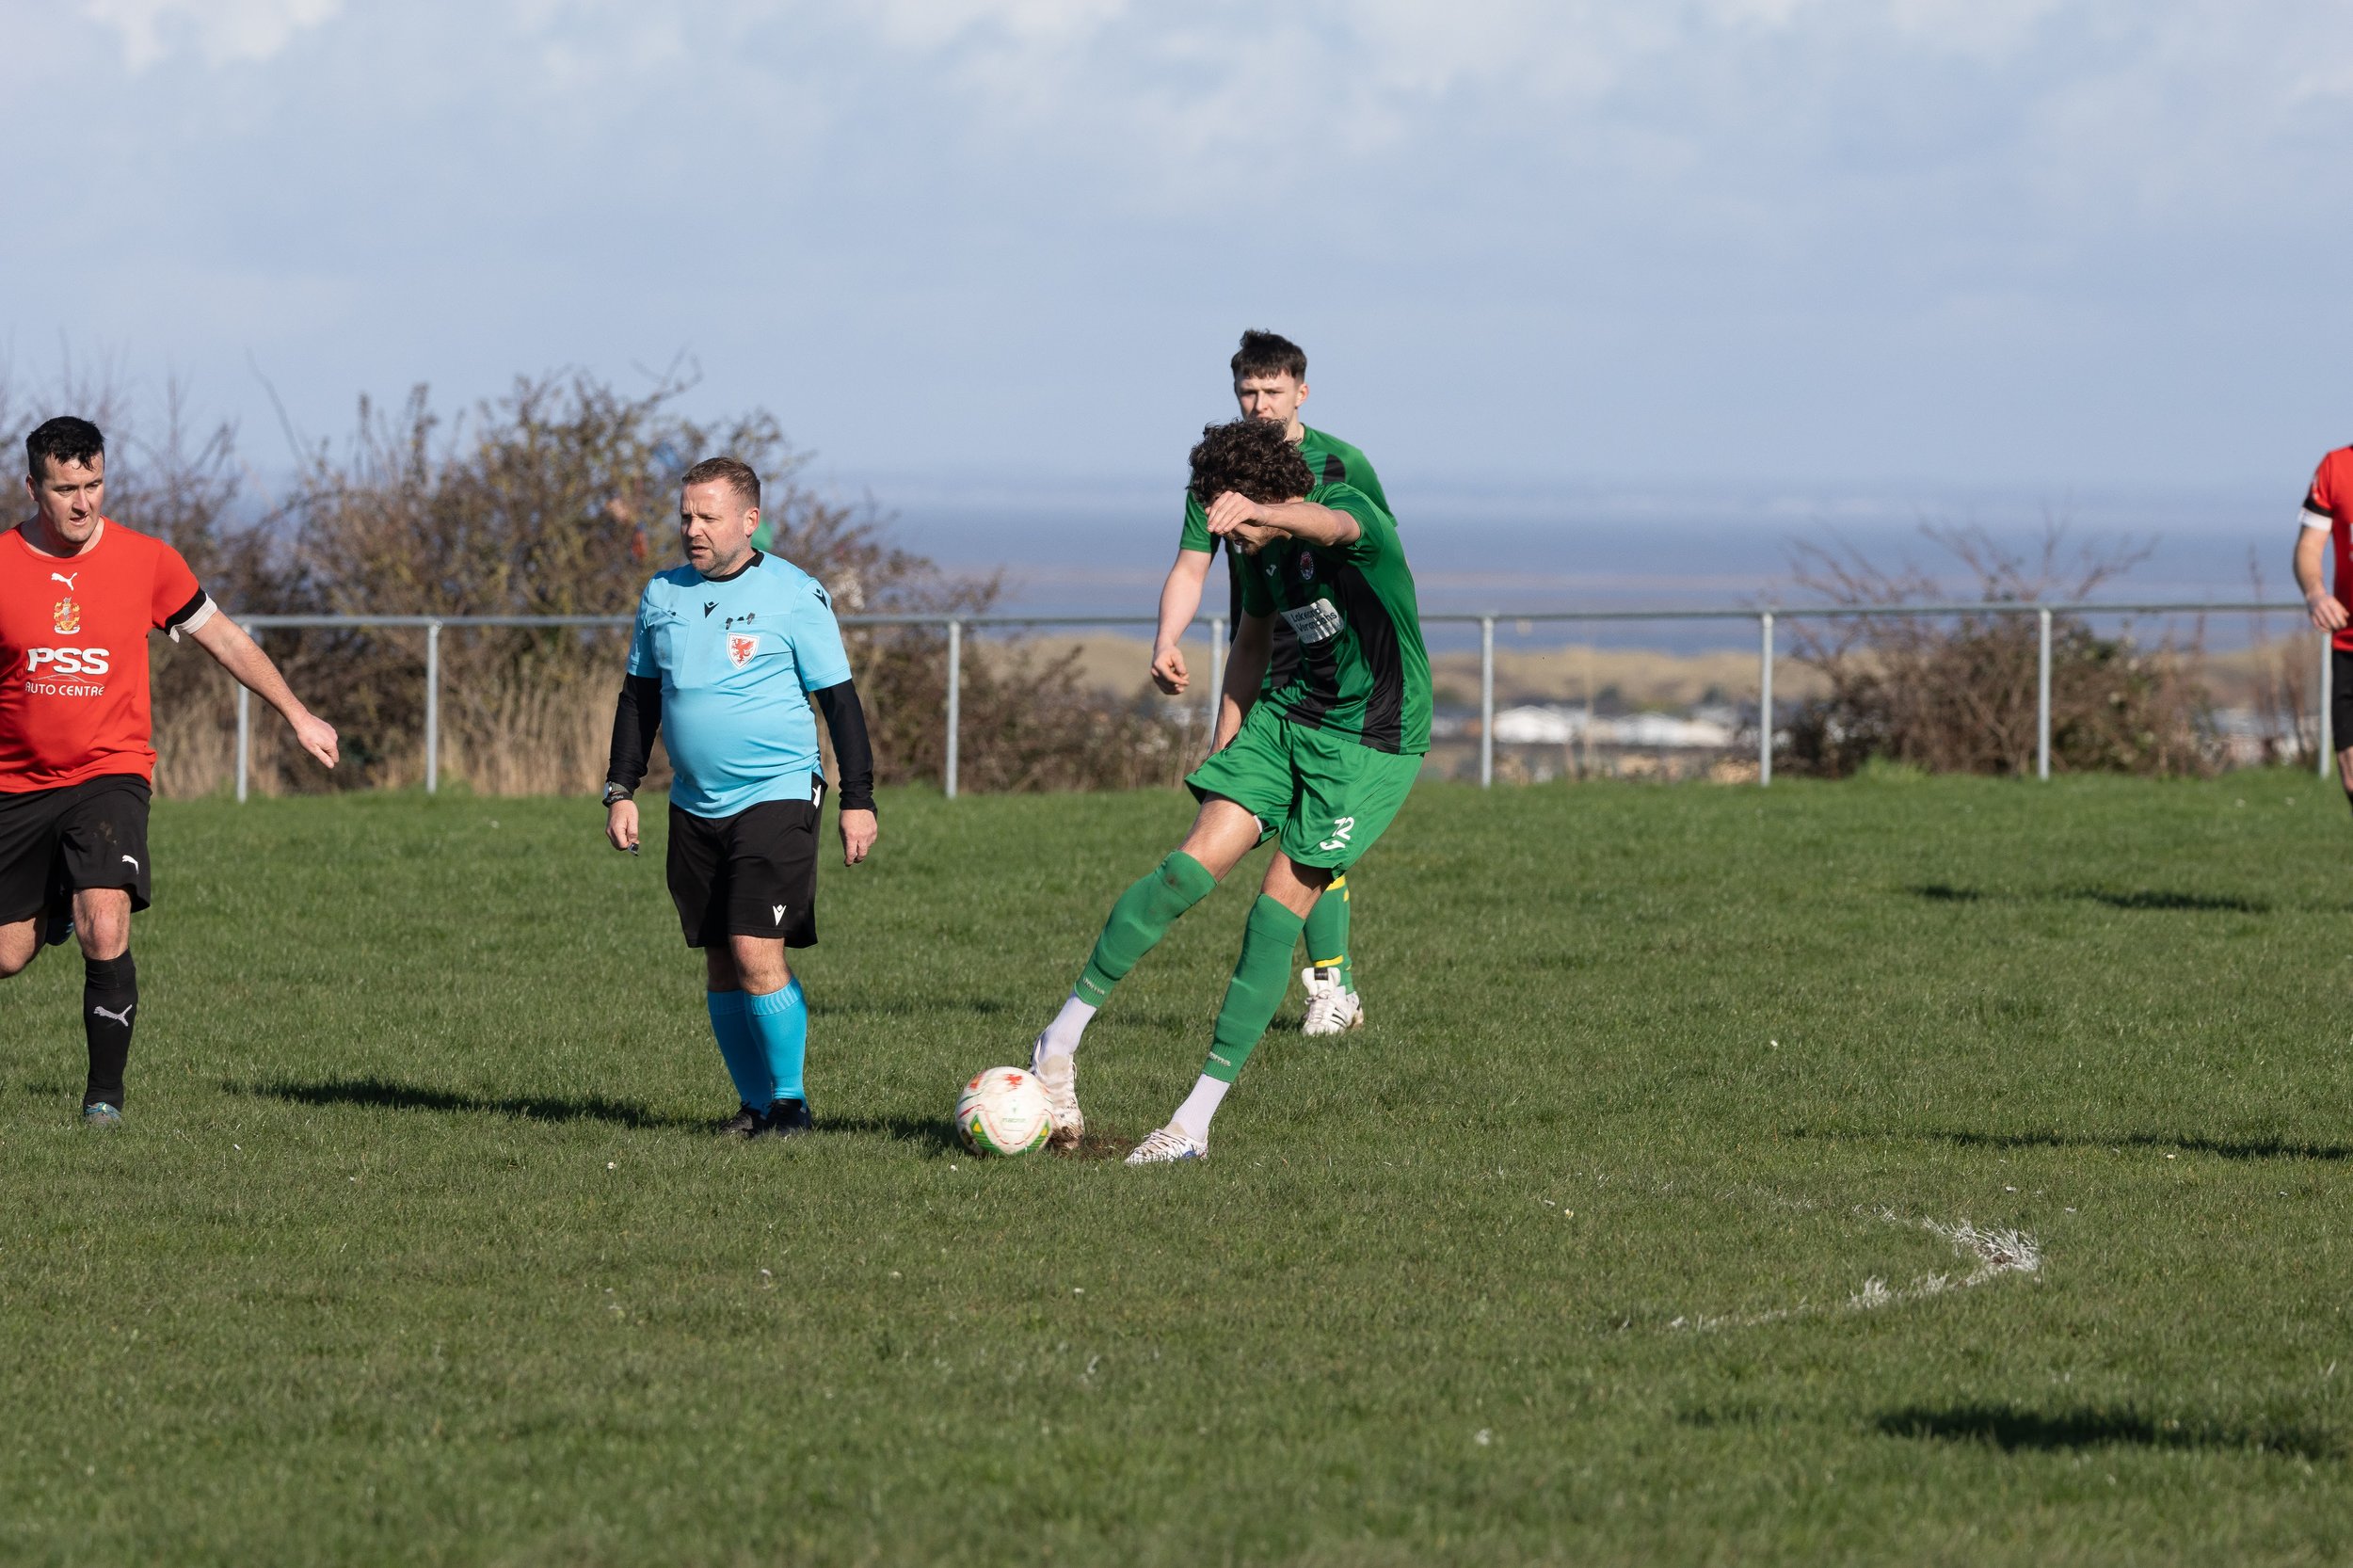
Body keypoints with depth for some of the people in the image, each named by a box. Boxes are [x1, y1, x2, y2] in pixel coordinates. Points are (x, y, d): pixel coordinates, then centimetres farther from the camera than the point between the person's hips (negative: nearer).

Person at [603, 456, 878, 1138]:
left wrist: (858, 800, -6)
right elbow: (639, 697, 17)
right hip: (695, 805, 5)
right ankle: (755, 1103, 16)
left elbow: (839, 699, -3)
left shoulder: (794, 594, -6)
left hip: (776, 796, -5)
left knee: (756, 953, -15)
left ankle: (791, 1100, -2)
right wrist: (621, 791, 10)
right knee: (720, 961, 6)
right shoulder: (663, 595, 9)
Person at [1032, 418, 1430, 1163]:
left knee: (1279, 912, -11)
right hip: (1289, 715, 6)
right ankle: (1060, 1043, -4)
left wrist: (1254, 511, -66)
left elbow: (1332, 526, -46)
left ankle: (1194, 1122, -5)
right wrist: (1225, 744, 17)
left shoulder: (1353, 513, -19)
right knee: (1193, 866, -12)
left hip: (1373, 743, -6)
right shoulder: (1262, 551, 4)